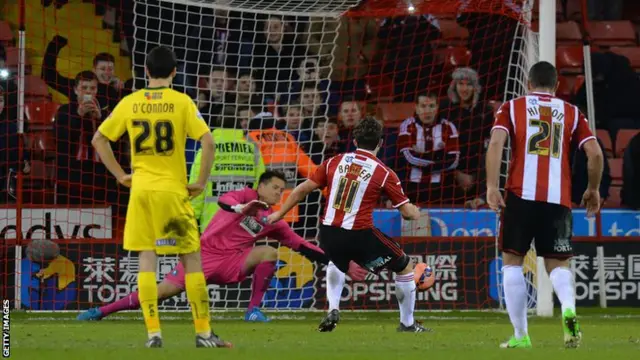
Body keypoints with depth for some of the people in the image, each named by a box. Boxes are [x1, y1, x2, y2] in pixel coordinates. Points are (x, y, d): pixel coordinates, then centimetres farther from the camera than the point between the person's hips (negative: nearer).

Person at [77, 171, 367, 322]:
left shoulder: (274, 222, 11)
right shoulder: (247, 196, 0)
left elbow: (304, 247, 11)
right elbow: (225, 201, -22)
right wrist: (242, 208, -45)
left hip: (232, 263, 4)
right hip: (206, 255, -4)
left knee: (269, 253, -18)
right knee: (162, 292, -14)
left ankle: (254, 310, -14)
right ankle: (99, 312, -6)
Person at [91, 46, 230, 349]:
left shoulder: (130, 103, 4)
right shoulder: (181, 102, -5)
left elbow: (99, 139, 8)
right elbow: (207, 141, -13)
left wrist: (120, 175, 13)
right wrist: (201, 182, -3)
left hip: (141, 190, 2)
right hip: (174, 190, -2)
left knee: (146, 261, 4)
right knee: (192, 260, 5)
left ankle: (153, 333, -3)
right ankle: (203, 333, 6)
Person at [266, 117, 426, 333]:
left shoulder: (335, 162, 6)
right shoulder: (384, 173, -4)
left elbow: (303, 189, 10)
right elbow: (407, 211, -1)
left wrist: (279, 214, 23)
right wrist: (417, 213, 23)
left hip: (328, 233, 4)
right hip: (360, 236, -4)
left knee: (336, 262, 39)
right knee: (405, 267, 16)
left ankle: (333, 309, 19)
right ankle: (407, 324, 22)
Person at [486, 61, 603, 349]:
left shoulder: (512, 108, 10)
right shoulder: (571, 113, 14)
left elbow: (496, 143, -6)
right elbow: (595, 154, 6)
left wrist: (491, 186, -9)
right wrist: (593, 190, 20)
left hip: (521, 195, -1)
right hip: (558, 199, 1)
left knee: (512, 261, 12)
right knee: (558, 264, 11)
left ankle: (520, 336, 6)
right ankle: (568, 309, -22)